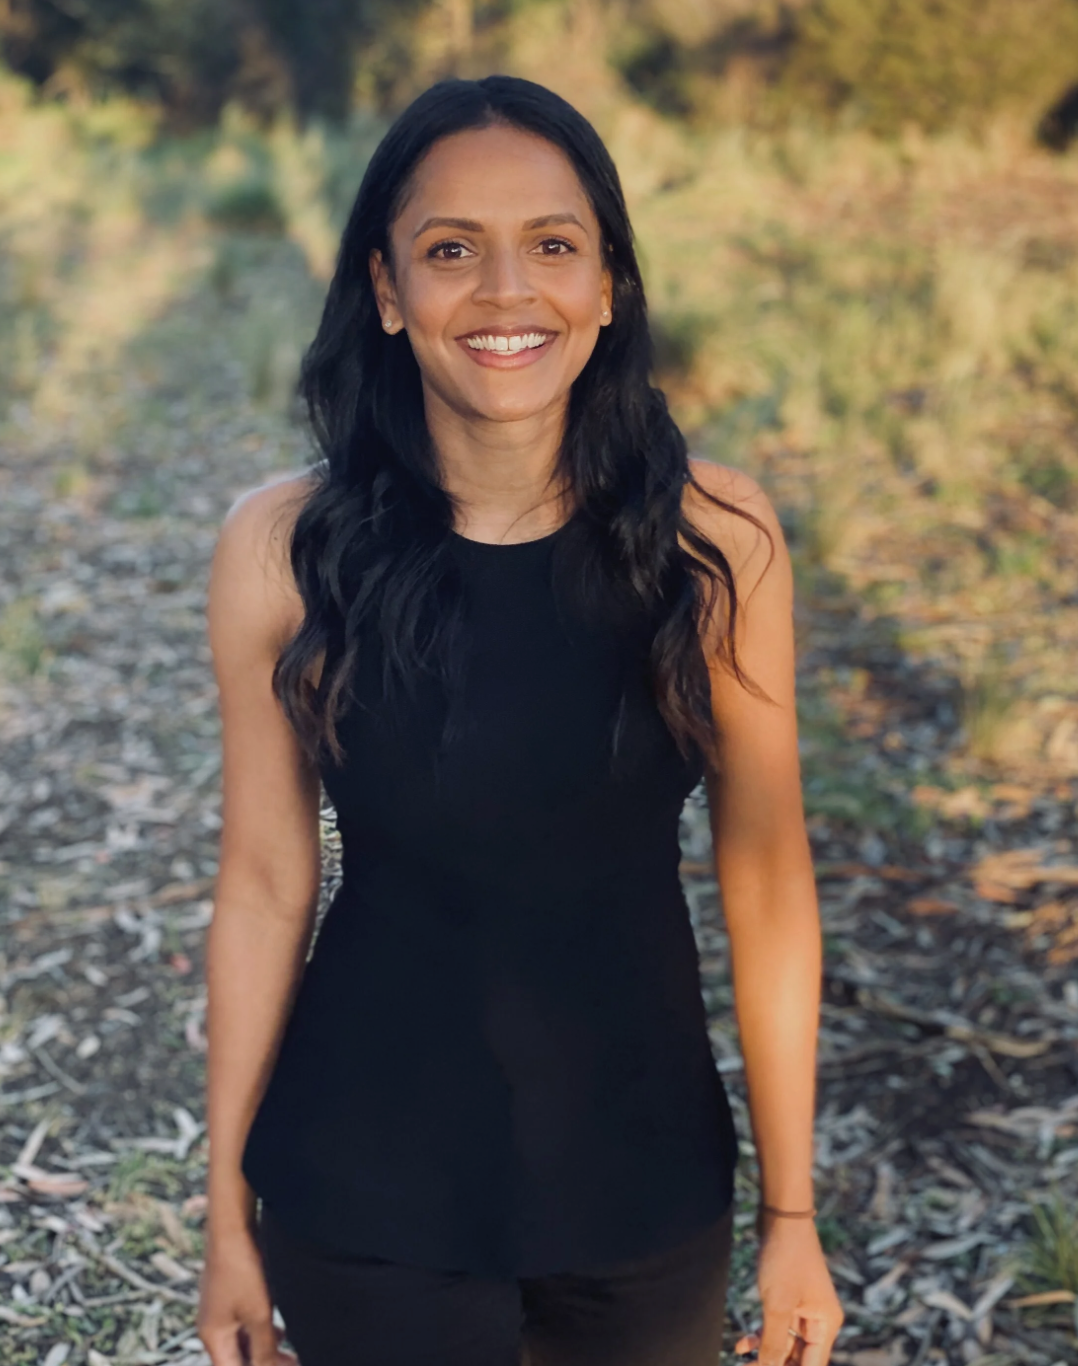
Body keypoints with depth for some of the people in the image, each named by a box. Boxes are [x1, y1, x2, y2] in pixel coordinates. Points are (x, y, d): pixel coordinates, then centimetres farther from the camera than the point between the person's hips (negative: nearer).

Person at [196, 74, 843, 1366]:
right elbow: (265, 884, -5)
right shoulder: (284, 547, -13)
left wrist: (792, 1213, -2)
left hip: (645, 1175, 1)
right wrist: (227, 1215, 1)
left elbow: (765, 880, -7)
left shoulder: (712, 536, -13)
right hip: (364, 1194, -1)